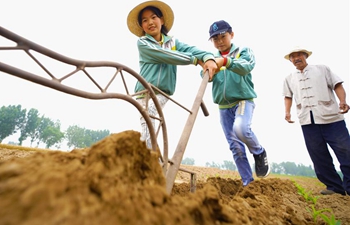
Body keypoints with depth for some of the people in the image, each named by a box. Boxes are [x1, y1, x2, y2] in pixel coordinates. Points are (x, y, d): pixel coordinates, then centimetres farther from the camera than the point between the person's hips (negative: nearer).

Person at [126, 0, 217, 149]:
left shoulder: (172, 41, 13)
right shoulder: (142, 43, 3)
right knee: (147, 125, -9)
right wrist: (196, 60, -12)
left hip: (162, 91, 0)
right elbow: (166, 56, -12)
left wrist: (208, 58, -28)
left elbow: (191, 49, -6)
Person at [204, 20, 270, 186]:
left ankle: (259, 152, 0)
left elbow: (246, 67, -18)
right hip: (224, 107, 4)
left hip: (243, 100, -3)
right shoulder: (213, 59, 14)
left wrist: (225, 61, -36)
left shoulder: (244, 51, 4)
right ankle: (248, 182, 15)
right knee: (235, 146, 3)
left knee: (240, 128, -31)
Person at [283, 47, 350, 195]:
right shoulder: (289, 78, 19)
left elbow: (337, 85, 5)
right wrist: (287, 112, 3)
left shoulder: (322, 69, 12)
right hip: (307, 122, 2)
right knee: (319, 156, 4)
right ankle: (335, 187, 16)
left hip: (331, 117, -2)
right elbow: (288, 96, 20)